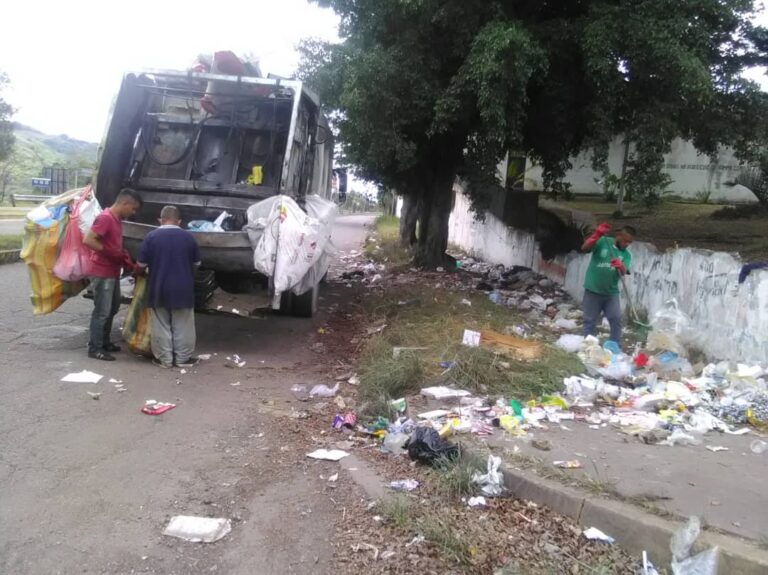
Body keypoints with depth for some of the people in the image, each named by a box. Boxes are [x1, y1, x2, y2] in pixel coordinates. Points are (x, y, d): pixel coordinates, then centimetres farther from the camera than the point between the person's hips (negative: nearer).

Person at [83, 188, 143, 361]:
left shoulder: (117, 219, 12)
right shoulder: (105, 218, -18)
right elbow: (87, 240, -25)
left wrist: (125, 259, 8)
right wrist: (111, 253, -23)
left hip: (112, 272, 10)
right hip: (102, 273, -10)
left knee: (112, 308, 18)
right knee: (102, 311, -4)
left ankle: (105, 342, 29)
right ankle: (95, 348, 4)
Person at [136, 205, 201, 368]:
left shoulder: (151, 236, -5)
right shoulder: (188, 237, -1)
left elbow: (141, 265, -2)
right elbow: (196, 263, 9)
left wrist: (139, 273, 20)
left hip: (159, 289, 0)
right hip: (183, 289, 0)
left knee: (161, 326, 10)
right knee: (182, 326, 10)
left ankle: (164, 359, 14)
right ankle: (183, 358, 16)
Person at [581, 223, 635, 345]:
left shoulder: (626, 254, 5)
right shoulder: (602, 241, -3)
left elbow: (623, 272, -11)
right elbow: (584, 248, -18)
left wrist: (620, 266, -35)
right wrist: (597, 235, -33)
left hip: (611, 293, 3)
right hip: (593, 291, -3)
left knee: (616, 320, -1)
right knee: (590, 321, 4)